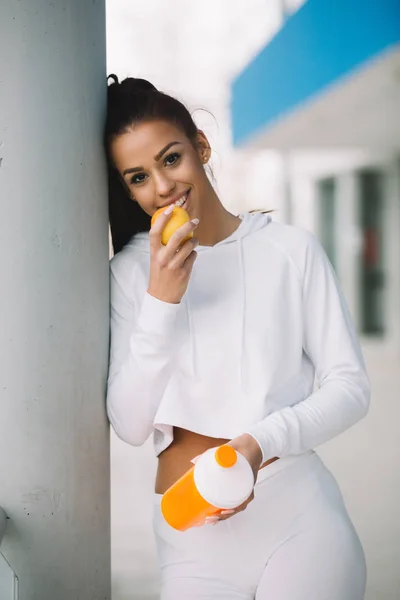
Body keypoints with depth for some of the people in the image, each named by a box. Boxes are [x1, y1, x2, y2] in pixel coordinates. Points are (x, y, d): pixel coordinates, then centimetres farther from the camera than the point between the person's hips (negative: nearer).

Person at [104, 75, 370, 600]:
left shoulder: (293, 250, -1)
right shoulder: (132, 271, 2)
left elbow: (350, 386, -1)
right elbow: (130, 426, -4)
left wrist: (262, 443, -17)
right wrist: (162, 300, -14)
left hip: (298, 509, -1)